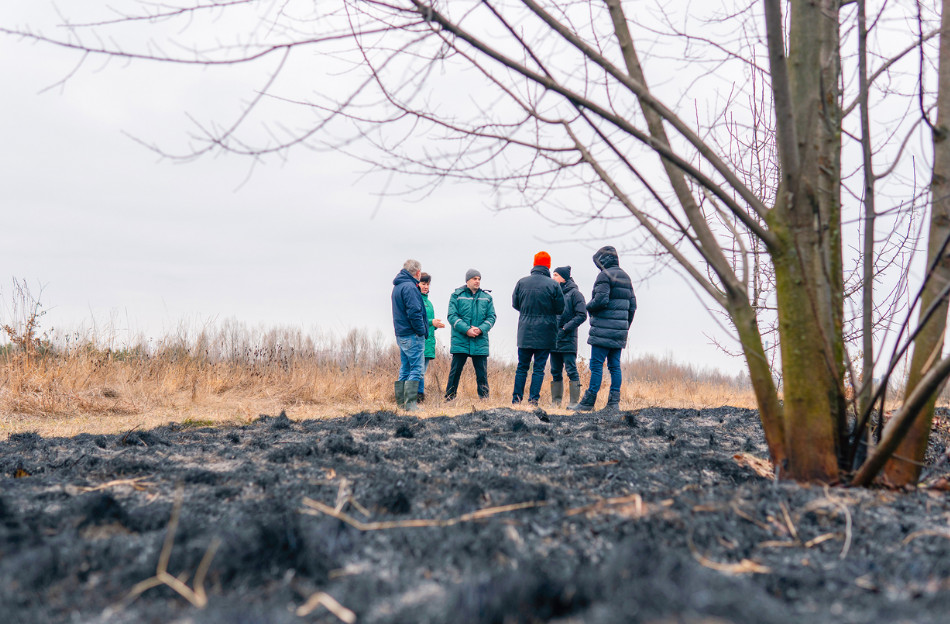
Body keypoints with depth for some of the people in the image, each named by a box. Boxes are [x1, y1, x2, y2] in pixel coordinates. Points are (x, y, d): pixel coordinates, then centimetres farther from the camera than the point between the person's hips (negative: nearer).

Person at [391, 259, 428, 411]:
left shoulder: (398, 286, 17)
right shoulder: (409, 287, -15)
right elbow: (414, 312, -21)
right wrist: (422, 331, -13)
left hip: (401, 334, 10)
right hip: (412, 336, -10)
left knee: (405, 369, 13)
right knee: (416, 369, -8)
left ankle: (401, 402, 15)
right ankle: (410, 404, -12)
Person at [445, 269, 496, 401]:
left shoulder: (487, 297, 11)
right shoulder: (456, 295, 3)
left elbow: (491, 317, 8)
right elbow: (452, 316, -4)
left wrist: (481, 329, -11)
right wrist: (466, 329, -16)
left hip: (480, 342, 2)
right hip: (460, 341, -2)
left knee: (482, 373, 4)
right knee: (455, 371, 2)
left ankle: (484, 399, 12)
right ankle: (449, 399, 10)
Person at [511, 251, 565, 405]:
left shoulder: (521, 282, -1)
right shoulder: (553, 285, -8)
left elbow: (515, 304, 7)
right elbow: (560, 309, -3)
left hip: (524, 332, 2)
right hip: (545, 333, -2)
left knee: (522, 366, 12)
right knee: (539, 367, 3)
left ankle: (516, 398, 10)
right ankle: (533, 399, 0)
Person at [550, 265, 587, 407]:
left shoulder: (574, 293, -4)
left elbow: (581, 315, -9)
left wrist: (565, 328, -15)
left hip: (568, 339, -7)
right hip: (554, 339, 7)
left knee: (571, 371, -7)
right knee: (555, 372, 9)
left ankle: (574, 402, -6)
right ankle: (556, 401, 14)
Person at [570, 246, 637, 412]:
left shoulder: (605, 275, -8)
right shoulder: (626, 277, 17)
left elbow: (601, 300, -20)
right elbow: (632, 305, 18)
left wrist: (589, 306, 1)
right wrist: (626, 327, 22)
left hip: (604, 329, -8)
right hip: (619, 330, 8)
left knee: (596, 364, -6)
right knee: (615, 366, 8)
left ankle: (588, 402, -6)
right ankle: (614, 402, 6)